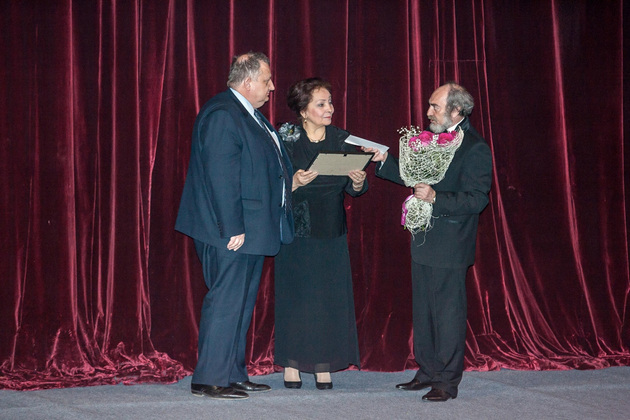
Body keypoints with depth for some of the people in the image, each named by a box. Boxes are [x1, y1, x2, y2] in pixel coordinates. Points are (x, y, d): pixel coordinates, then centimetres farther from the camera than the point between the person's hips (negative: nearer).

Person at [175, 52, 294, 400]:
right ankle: (210, 379, -1)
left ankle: (234, 375, 22)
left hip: (251, 229, 11)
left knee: (241, 303, 14)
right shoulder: (222, 114, -16)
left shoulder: (249, 115, 17)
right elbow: (222, 177, -21)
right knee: (225, 302, -7)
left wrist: (292, 179, 13)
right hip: (233, 231, -11)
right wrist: (233, 228, -23)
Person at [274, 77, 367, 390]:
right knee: (294, 294, -2)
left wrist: (358, 181, -16)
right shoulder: (286, 139, -5)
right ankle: (292, 364, 6)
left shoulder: (341, 140, 5)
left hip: (331, 232, 3)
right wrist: (296, 183, -25)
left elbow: (353, 190, 6)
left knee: (330, 296, 0)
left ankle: (323, 365, 6)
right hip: (296, 231, -3)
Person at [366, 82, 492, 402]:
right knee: (423, 311, 15)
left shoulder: (475, 149, -15)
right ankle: (428, 372, 26)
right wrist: (384, 161, 10)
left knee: (448, 312, -1)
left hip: (449, 247, -9)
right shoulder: (434, 140, 13)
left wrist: (436, 197, -29)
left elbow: (476, 199, -20)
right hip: (424, 243, 9)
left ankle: (448, 381, 7)